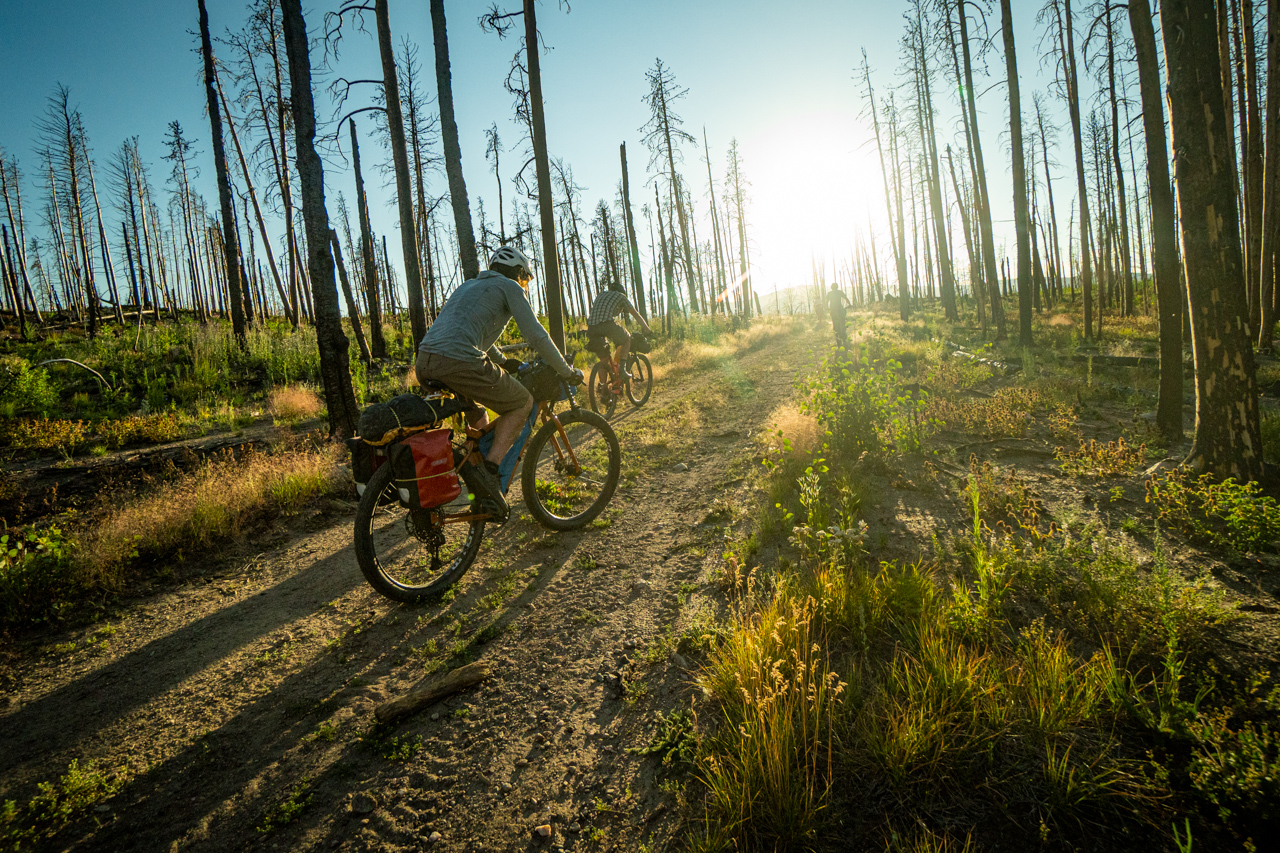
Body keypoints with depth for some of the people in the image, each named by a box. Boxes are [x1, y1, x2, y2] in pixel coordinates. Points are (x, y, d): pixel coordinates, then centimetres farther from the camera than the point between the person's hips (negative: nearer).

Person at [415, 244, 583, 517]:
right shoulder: (509, 287, 11)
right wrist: (567, 372, 13)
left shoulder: (468, 285, 34)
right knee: (522, 403, 10)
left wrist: (504, 361, 56)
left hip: (424, 363, 8)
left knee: (479, 422, 27)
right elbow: (536, 336, 4)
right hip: (459, 361, -8)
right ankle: (489, 469, -6)